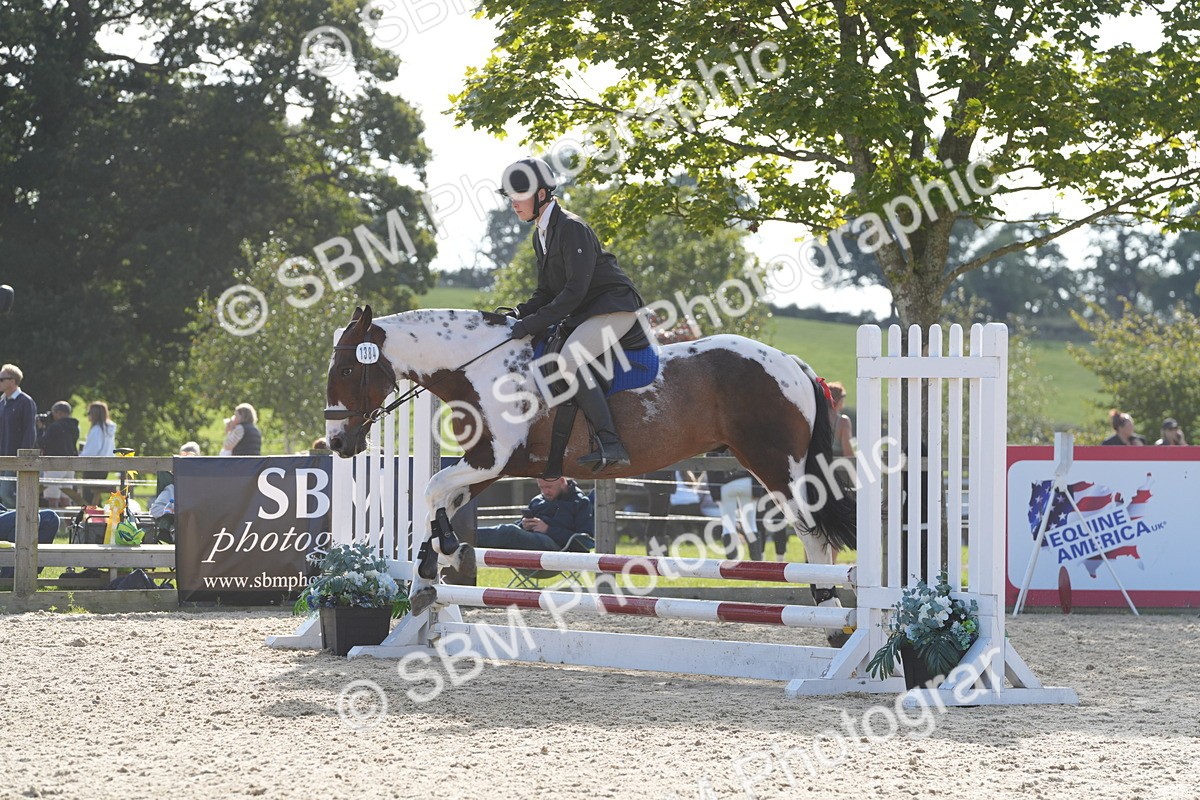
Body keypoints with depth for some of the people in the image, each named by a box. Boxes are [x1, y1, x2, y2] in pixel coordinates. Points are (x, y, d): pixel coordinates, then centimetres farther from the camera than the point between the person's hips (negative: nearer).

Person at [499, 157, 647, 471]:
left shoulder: (572, 228, -17)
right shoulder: (540, 235, 13)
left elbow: (575, 291, -23)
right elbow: (547, 292, 16)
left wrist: (535, 322, -25)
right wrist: (519, 313, -2)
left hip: (614, 307, -11)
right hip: (582, 314, 11)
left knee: (570, 359, -31)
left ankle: (610, 444, -34)